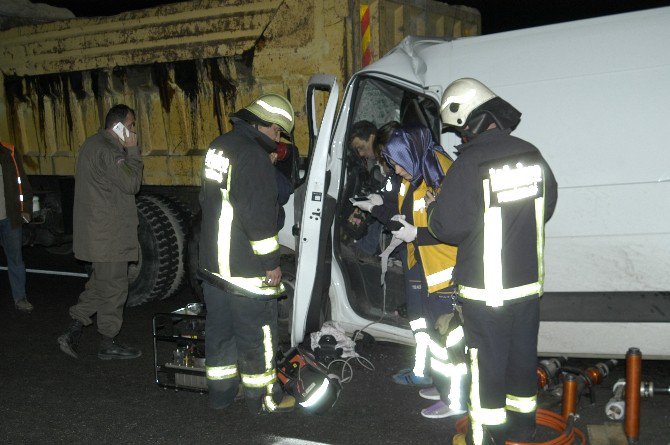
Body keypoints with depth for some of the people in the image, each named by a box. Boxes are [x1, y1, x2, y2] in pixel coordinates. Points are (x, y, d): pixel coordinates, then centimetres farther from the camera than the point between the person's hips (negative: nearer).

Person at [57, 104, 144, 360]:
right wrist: (133, 151, -13)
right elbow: (132, 184, -18)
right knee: (114, 288, 2)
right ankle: (108, 344, 13)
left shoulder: (92, 144, 15)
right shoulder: (108, 151, -19)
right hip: (109, 235, -10)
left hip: (95, 232, 10)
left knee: (100, 283, 20)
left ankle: (73, 333, 18)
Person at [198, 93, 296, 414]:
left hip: (212, 262, 9)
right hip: (245, 268, -9)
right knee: (256, 333, 5)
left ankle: (220, 392, 30)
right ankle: (261, 397, 17)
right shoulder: (253, 156, -20)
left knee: (220, 327, 18)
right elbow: (258, 216, -23)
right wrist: (271, 263, -14)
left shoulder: (219, 146, 11)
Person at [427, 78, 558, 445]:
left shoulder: (469, 165, -20)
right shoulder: (531, 155, 0)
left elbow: (448, 226, -16)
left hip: (487, 287, -6)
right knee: (523, 353, 18)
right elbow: (548, 205, 13)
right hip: (529, 278, 6)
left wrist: (432, 207, 4)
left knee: (487, 360, 7)